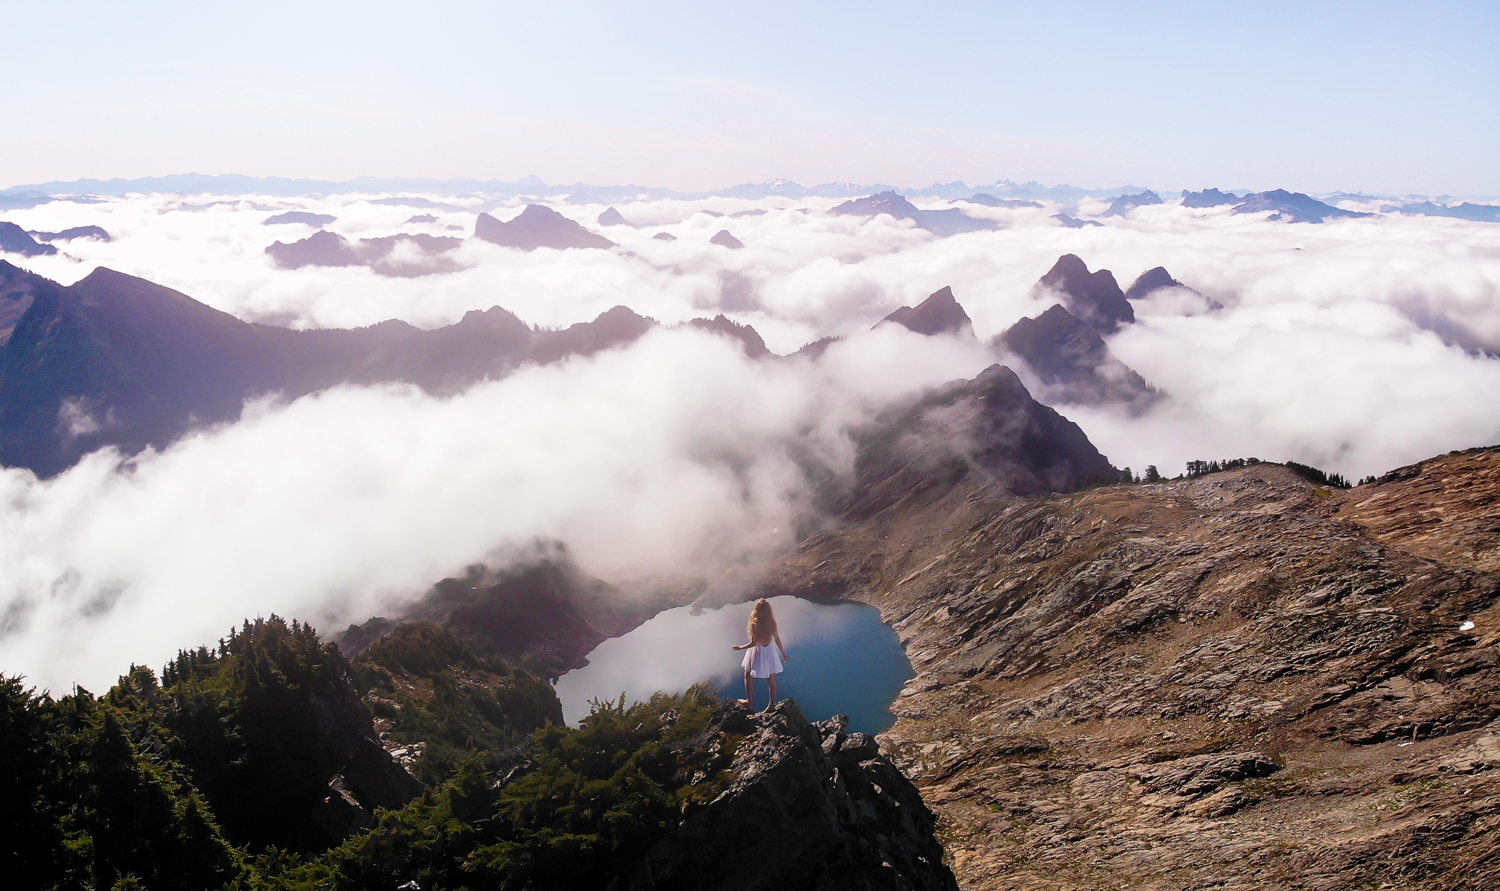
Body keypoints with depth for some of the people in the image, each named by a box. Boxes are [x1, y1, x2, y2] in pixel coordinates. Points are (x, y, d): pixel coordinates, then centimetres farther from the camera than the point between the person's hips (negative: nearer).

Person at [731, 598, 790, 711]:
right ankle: (772, 705, 23)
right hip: (769, 652, 6)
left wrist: (740, 647, -6)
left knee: (748, 676, 17)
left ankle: (749, 701, 25)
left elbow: (753, 643, -20)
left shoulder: (756, 623, -23)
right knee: (772, 680, 14)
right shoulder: (772, 622, -6)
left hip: (758, 653, -5)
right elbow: (777, 639, 2)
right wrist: (783, 654, 14)